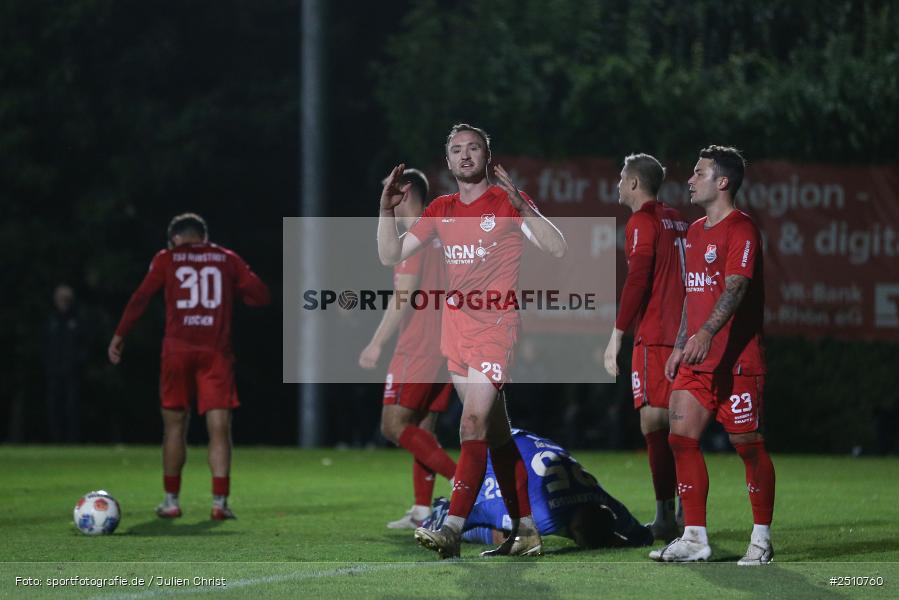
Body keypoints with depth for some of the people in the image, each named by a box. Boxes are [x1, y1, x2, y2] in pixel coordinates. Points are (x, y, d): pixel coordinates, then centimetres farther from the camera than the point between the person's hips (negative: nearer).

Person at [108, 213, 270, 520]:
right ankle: (220, 501, -11)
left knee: (175, 424, 11)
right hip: (216, 353, 0)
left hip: (177, 349, 0)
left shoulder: (167, 259, 7)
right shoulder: (227, 259, 11)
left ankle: (171, 500, 14)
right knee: (219, 427, -2)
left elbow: (140, 298, 0)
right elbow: (261, 295, 8)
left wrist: (119, 336, 5)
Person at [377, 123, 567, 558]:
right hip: (455, 328, 6)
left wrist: (521, 207, -25)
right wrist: (387, 210, 0)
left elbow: (557, 248, -14)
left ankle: (452, 530, -23)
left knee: (473, 423, -17)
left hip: (494, 327, -6)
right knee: (495, 432, 9)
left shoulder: (508, 201, -4)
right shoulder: (441, 210, 13)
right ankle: (525, 530, 14)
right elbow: (391, 255, 14)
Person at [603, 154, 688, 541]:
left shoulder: (642, 222, -7)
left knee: (652, 420, -9)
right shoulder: (676, 220, 18)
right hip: (683, 334, 8)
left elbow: (637, 280, -16)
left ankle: (666, 516, -15)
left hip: (655, 336, -8)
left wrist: (617, 336, -15)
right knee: (675, 423, 13)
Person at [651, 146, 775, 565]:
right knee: (681, 438, 1)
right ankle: (695, 539, 5)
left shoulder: (741, 230, -11)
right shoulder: (696, 231, 17)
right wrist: (680, 345, 20)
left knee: (747, 445, -2)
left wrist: (706, 334, -37)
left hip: (736, 360, -9)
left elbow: (735, 288, -24)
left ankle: (762, 540, 7)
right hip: (696, 358, 9)